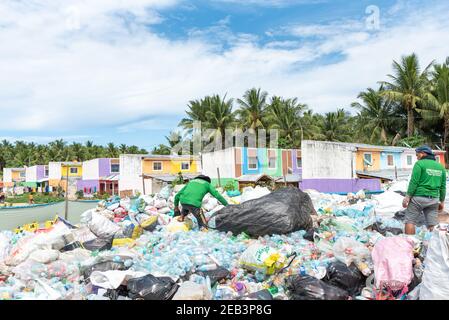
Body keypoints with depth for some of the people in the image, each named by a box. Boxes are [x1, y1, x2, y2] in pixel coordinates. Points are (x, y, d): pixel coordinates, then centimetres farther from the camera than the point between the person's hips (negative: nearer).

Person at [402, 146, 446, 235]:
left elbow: (414, 182, -13)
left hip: (418, 197, -6)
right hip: (433, 199, 6)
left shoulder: (420, 164, -6)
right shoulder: (440, 167, 12)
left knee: (410, 221, 1)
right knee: (432, 225, 7)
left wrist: (407, 196, -11)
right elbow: (443, 186, 14)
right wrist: (442, 201, 20)